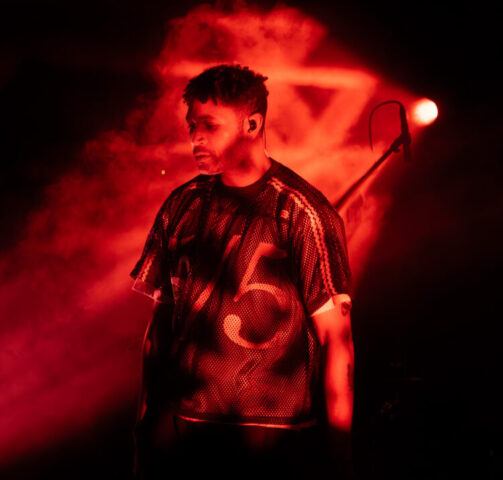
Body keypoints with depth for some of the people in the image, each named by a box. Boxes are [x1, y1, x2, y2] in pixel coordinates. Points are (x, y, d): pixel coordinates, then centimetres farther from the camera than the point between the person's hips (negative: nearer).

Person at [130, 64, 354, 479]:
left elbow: (335, 335, -12)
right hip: (176, 425, 4)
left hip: (269, 436, -4)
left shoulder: (300, 212, -11)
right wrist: (147, 415, 8)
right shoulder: (182, 204, 4)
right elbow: (161, 314, 8)